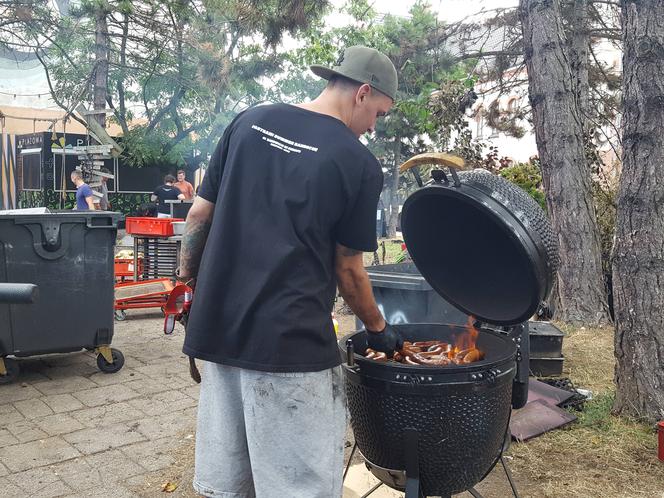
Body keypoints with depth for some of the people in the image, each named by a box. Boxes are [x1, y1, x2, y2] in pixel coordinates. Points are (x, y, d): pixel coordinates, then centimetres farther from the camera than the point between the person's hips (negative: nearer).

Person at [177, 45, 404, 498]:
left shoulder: (250, 121, 7)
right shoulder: (360, 163, -5)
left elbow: (200, 213, 8)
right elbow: (348, 269, 0)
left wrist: (188, 280, 20)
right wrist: (378, 328, 15)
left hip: (217, 327, 6)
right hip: (290, 340, -6)